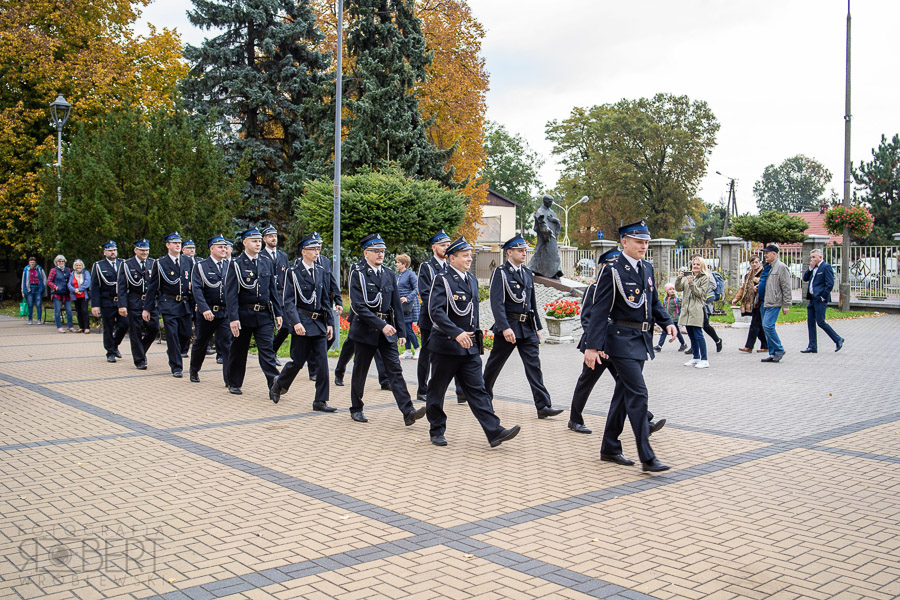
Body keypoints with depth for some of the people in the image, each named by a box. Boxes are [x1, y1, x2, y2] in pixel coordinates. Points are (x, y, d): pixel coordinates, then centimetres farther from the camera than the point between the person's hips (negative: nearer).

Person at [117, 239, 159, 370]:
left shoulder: (153, 264, 9)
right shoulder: (127, 265, 1)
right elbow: (121, 287, -3)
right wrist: (122, 305, -11)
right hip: (134, 304, -3)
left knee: (154, 328, -1)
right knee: (135, 332, 1)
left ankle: (141, 350, 24)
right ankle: (139, 360, 13)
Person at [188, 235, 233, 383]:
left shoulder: (229, 266, 9)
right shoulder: (200, 266, -2)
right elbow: (197, 289, -11)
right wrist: (205, 309, -22)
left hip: (226, 313, 2)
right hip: (206, 313, -1)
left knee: (227, 343, -8)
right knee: (201, 343, 14)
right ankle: (194, 371, 36)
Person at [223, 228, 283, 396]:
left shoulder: (267, 264, 10)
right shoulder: (236, 265, -4)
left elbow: (273, 290, 14)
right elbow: (231, 293, -9)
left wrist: (278, 313, 8)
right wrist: (233, 318, -17)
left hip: (264, 315, 3)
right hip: (243, 315, -3)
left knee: (267, 349, -5)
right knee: (238, 351, 9)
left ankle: (274, 383, -13)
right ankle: (234, 383, 25)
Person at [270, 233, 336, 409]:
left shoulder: (321, 272, 11)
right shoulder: (293, 272, -5)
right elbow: (288, 301, -10)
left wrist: (329, 322, 8)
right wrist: (296, 322, -22)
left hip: (319, 323, 5)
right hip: (302, 323, -4)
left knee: (322, 361, -2)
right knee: (298, 361, 3)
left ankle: (320, 401, 3)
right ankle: (278, 385, 31)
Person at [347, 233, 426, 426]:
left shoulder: (389, 274, 10)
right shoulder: (358, 273, -7)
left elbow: (396, 305, 14)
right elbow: (358, 306, -16)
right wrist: (381, 325, -22)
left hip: (387, 330, 4)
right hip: (365, 329, -4)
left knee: (395, 370, -4)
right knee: (360, 371, 8)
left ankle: (408, 412, -11)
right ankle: (356, 409, 25)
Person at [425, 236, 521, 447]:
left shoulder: (472, 281, 14)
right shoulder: (442, 279, -10)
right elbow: (436, 311, -21)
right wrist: (457, 333, -30)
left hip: (469, 347, 6)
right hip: (445, 345, -6)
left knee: (478, 389, 1)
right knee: (437, 391, 6)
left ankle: (494, 432, -4)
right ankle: (437, 431, 20)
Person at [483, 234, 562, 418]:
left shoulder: (527, 273, 13)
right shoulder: (500, 273, -8)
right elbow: (497, 303, -17)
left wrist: (537, 327, 17)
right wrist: (505, 327, -26)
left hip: (527, 327, 5)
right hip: (508, 325, -5)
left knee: (534, 364, -4)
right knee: (495, 363, 9)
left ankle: (543, 406, -8)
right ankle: (484, 396, 31)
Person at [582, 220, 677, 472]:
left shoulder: (647, 268, 11)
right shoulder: (612, 271, -11)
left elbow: (654, 302, 20)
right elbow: (600, 310, -14)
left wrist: (667, 322, 1)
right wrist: (592, 346, -18)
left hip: (642, 340, 8)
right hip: (622, 340, -8)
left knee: (624, 394, 13)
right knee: (638, 394, -11)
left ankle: (610, 449, 24)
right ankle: (647, 457, -8)